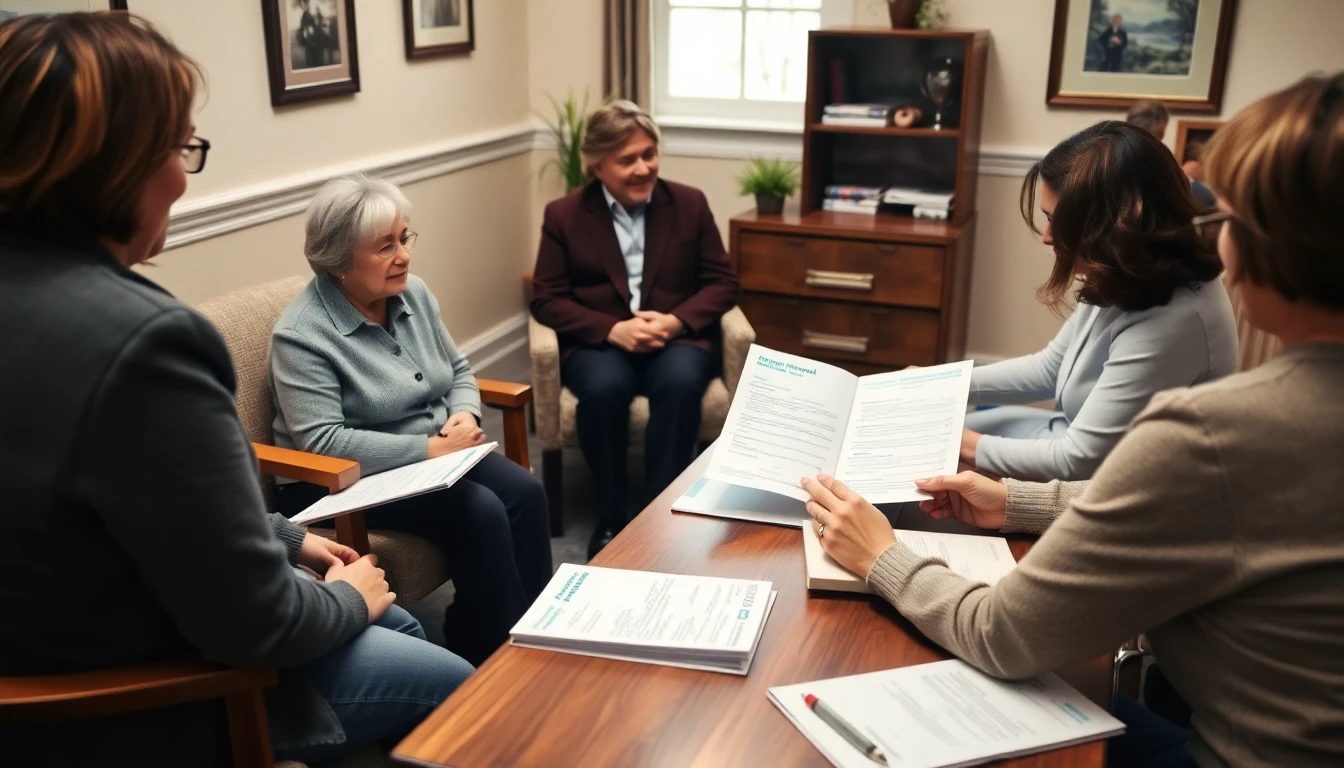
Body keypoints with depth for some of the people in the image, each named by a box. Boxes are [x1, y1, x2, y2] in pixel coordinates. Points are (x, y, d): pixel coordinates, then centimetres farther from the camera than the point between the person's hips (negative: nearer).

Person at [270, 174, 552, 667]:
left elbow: (459, 371, 13)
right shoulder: (302, 334, -19)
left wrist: (465, 417, -11)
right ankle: (494, 653, -10)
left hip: (436, 454, 7)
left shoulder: (413, 294, 3)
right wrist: (430, 447, -26)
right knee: (480, 513, -26)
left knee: (525, 493, -18)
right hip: (347, 482, -7)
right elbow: (322, 445, -26)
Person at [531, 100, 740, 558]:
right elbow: (547, 299, -1)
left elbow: (722, 282, 5)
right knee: (604, 387, -35)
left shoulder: (690, 204, 5)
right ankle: (611, 520, -17)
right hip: (598, 342, 0)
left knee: (680, 383, -34)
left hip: (676, 338, 1)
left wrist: (675, 321, -14)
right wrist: (612, 329, -17)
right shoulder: (564, 215, 2)